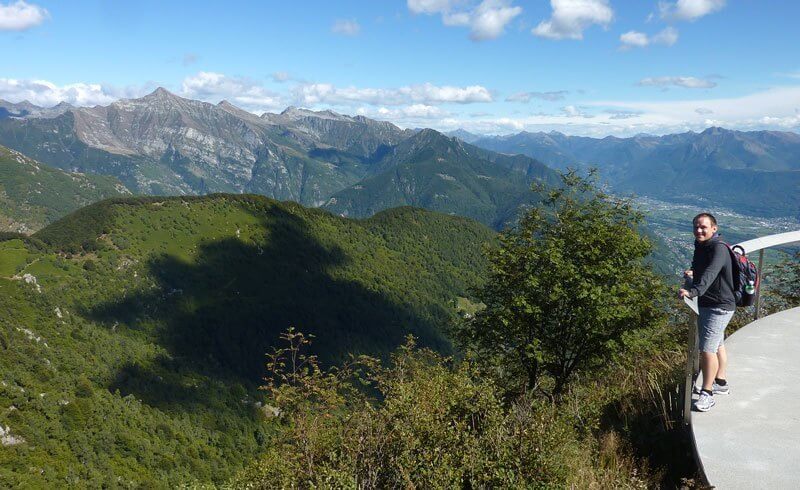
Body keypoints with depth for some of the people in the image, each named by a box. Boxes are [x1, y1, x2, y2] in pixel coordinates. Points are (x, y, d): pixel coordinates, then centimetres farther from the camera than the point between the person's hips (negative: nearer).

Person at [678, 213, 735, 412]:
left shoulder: (719, 249, -23)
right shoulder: (701, 247, 7)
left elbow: (710, 274, -42)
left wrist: (693, 291, -54)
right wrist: (693, 273, 14)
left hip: (719, 307, -10)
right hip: (706, 304, 10)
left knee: (707, 349, -11)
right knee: (717, 345, 23)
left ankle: (707, 394, 0)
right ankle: (721, 383, 40)